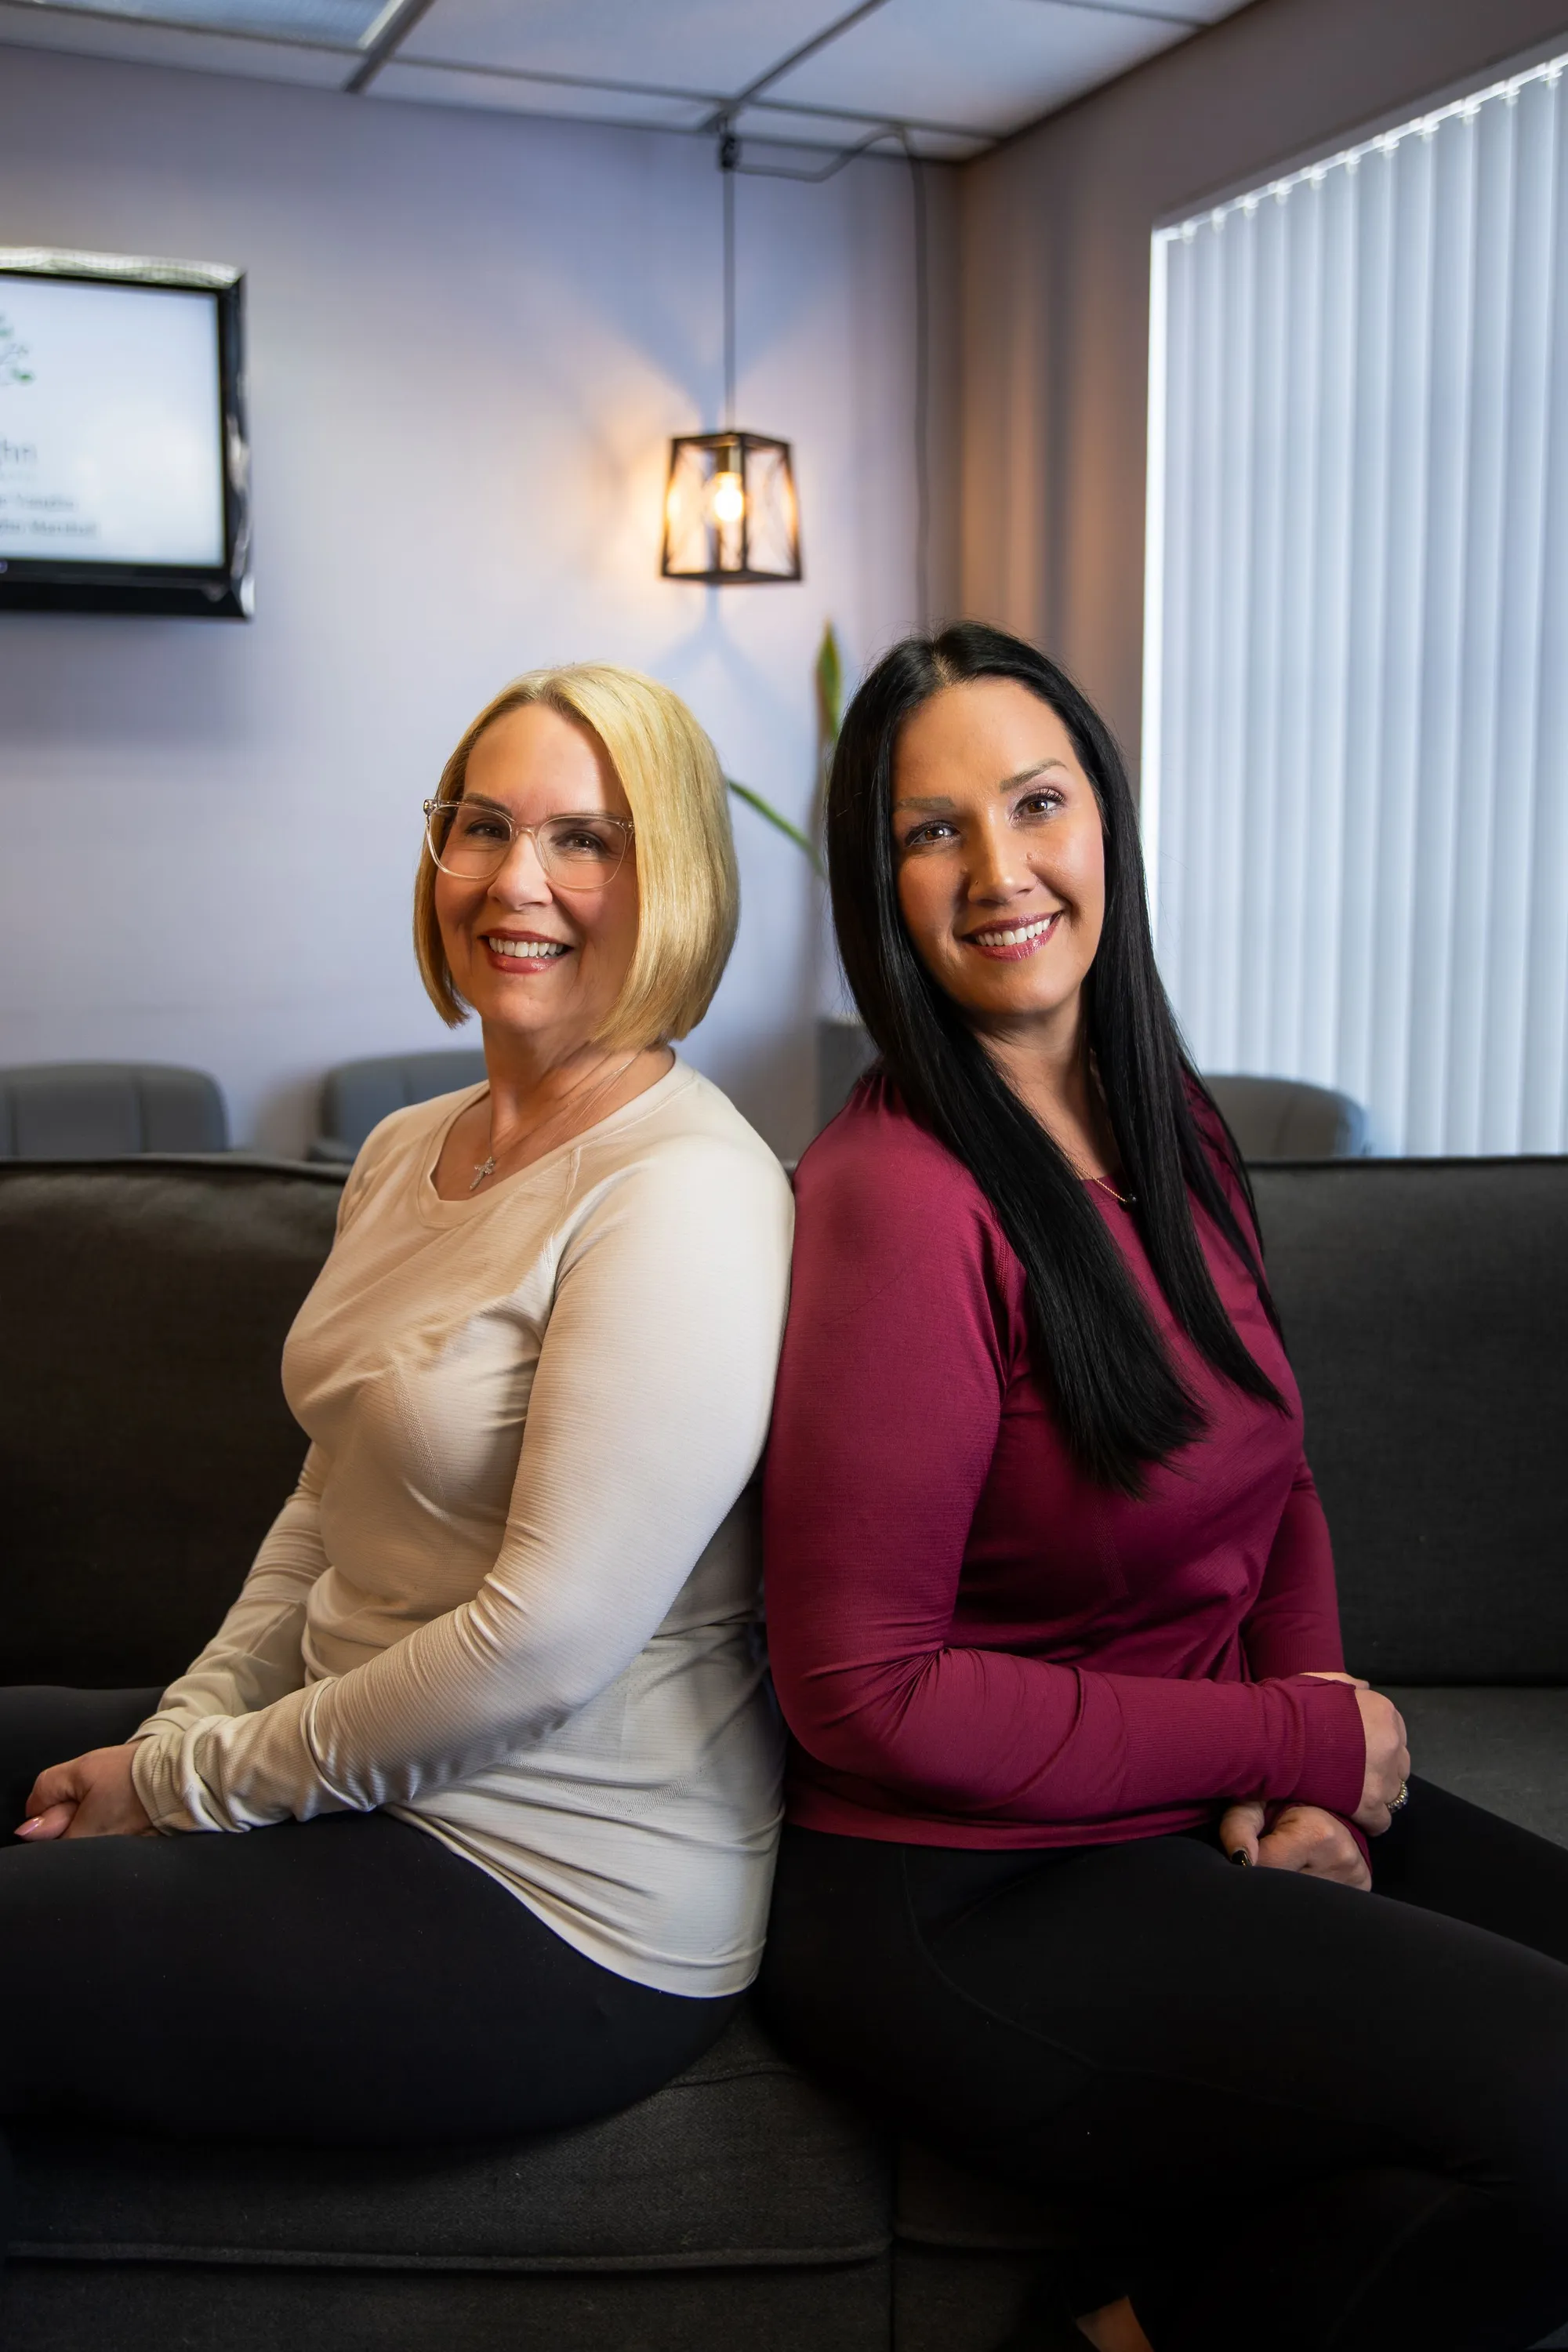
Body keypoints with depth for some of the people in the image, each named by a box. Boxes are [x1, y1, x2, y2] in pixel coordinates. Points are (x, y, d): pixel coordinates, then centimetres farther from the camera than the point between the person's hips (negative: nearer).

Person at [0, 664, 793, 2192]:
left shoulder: (686, 1195, -22)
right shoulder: (407, 1152, 8)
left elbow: (545, 1641, -24)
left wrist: (199, 1783, -13)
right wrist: (184, 1727, 1)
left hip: (553, 1911, -8)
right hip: (360, 1769, 9)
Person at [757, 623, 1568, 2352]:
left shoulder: (1168, 1130, 5)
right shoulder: (897, 1195, -20)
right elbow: (865, 1693, -19)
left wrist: (1312, 1780, -4)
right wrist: (1297, 1743, -13)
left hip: (1216, 1809, 8)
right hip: (962, 1896, -8)